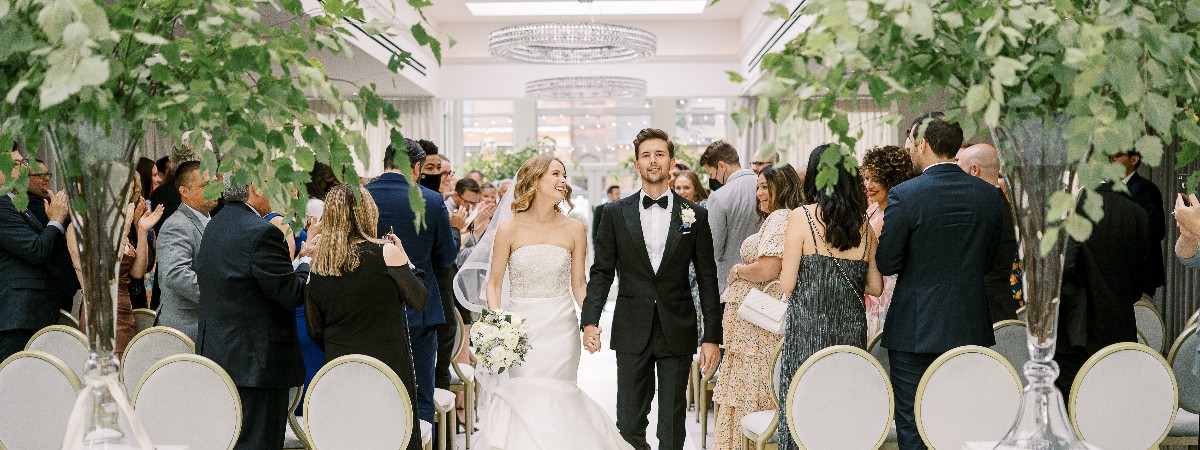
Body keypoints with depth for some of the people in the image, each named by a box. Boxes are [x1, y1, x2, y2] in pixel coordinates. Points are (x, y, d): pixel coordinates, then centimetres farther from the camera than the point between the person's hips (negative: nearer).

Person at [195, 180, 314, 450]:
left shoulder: (213, 227, 10)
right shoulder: (263, 233, -18)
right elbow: (292, 294, -18)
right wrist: (307, 260, 2)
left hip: (214, 354, 9)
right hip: (257, 359, -9)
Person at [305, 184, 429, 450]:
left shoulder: (317, 266, 1)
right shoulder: (386, 253, -11)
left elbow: (315, 331, 8)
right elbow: (419, 300, 0)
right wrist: (403, 258, 10)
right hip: (388, 368, -4)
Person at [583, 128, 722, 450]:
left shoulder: (695, 215, 3)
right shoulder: (615, 214, 4)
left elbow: (707, 279, 3)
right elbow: (601, 272, 3)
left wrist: (712, 337, -1)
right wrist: (590, 321, -11)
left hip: (677, 334, 0)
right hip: (632, 334, 0)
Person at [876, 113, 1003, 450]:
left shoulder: (904, 195, -15)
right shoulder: (989, 194, 0)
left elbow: (886, 264, -11)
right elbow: (989, 258, 9)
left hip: (914, 326, -5)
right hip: (969, 327, 5)